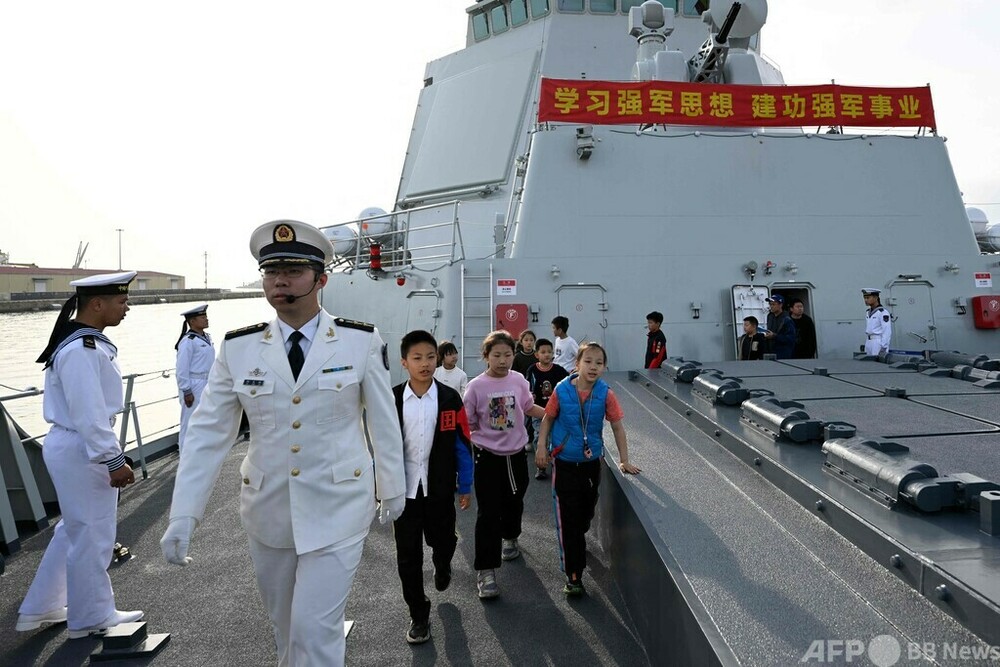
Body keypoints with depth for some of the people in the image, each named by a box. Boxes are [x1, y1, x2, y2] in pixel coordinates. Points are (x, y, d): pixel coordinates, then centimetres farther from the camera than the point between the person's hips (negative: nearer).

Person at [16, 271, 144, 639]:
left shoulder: (85, 342, 9)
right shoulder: (81, 351, -24)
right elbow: (89, 414, -25)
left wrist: (111, 453, 21)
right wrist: (113, 460, -21)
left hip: (72, 447, 11)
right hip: (81, 452, -11)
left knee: (74, 529, 23)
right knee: (91, 534, 5)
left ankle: (40, 609, 36)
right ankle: (91, 618, 23)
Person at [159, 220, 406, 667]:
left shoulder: (361, 341, -10)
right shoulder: (238, 348, -5)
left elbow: (383, 420, -1)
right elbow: (207, 433, -4)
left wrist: (392, 488, 6)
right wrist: (183, 516, -10)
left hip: (337, 509, -3)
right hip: (267, 510, 3)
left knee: (315, 629, -4)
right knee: (284, 623, 21)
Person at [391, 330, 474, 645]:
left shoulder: (450, 398, -8)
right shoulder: (391, 400, -7)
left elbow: (462, 444, -2)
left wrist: (466, 487, 1)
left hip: (439, 489, 0)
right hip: (404, 489, 0)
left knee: (442, 541, 16)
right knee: (408, 554, 7)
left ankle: (443, 566, 53)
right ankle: (418, 614, 25)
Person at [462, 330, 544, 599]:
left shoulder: (518, 380, -5)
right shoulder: (476, 386, -15)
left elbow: (529, 407, 13)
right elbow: (467, 424, -8)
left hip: (516, 452, 4)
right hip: (487, 456, -4)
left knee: (514, 501, 23)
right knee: (488, 512, -4)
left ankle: (509, 537, 53)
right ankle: (485, 570, 4)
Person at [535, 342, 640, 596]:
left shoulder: (606, 394, -11)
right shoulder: (562, 391, -13)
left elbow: (617, 426, -3)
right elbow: (548, 418, 1)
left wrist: (624, 461, -1)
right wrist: (541, 447, -5)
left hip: (591, 462, 2)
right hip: (564, 463, -2)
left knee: (585, 514, 20)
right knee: (567, 520, -2)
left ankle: (576, 544, 51)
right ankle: (573, 575, 8)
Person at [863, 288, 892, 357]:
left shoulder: (883, 312, -11)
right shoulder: (868, 313, 13)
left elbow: (887, 332, -14)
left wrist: (883, 348, -18)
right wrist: (865, 345, 18)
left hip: (879, 343, -8)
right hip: (869, 343, 8)